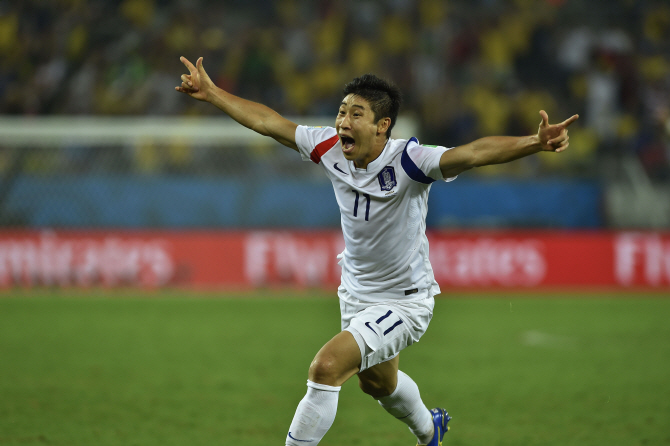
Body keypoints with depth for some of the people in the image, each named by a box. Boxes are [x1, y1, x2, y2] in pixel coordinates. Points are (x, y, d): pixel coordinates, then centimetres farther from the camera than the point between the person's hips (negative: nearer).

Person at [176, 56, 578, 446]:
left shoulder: (408, 161, -29)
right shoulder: (332, 149, -12)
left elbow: (473, 153, -44)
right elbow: (266, 122, -2)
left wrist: (535, 143, -58)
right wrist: (211, 93, 0)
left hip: (405, 301, -7)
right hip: (357, 294, 8)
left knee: (327, 366, -25)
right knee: (376, 382, 31)